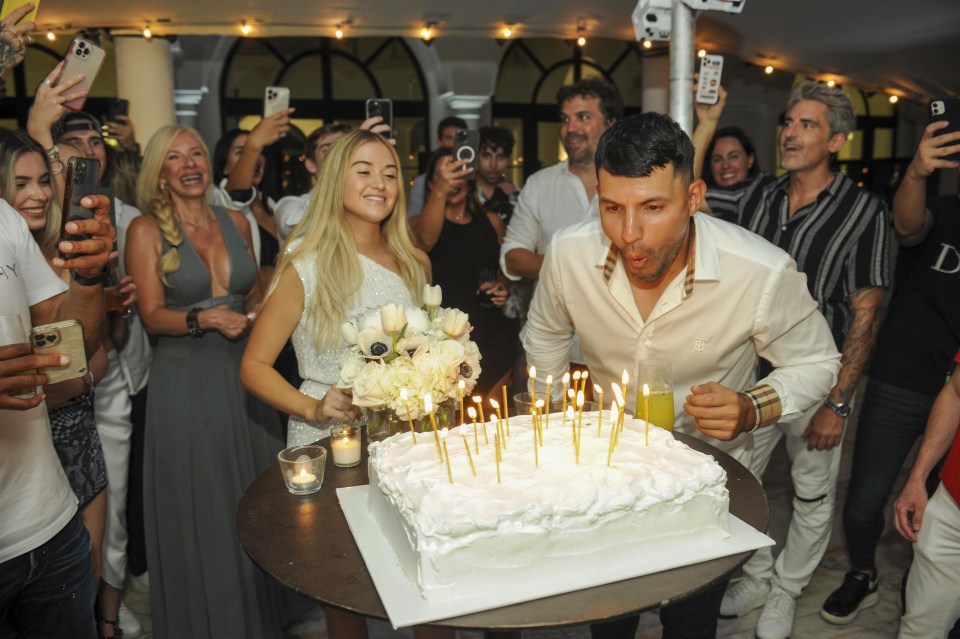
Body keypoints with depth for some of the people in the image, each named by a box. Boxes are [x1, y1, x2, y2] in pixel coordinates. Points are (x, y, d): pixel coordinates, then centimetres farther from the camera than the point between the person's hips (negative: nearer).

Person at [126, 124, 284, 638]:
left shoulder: (236, 223, 8)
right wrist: (205, 318, -23)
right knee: (199, 513, 5)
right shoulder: (146, 230, -3)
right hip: (184, 380, -4)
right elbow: (153, 316, -7)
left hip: (244, 374, 4)